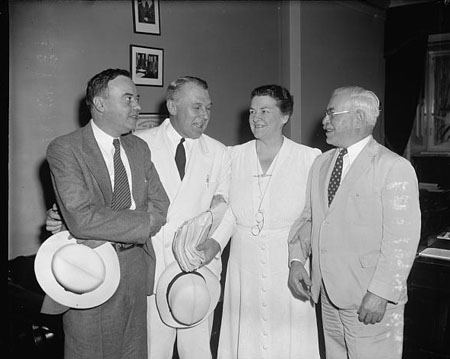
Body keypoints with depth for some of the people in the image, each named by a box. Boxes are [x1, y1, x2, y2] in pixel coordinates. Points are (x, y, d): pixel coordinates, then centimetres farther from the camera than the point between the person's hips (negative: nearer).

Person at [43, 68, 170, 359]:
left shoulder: (140, 148, 7)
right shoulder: (65, 149, -12)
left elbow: (160, 204, 2)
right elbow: (81, 218, -23)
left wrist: (110, 228, -13)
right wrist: (143, 222, -17)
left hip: (135, 268, 6)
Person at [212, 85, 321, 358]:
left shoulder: (309, 158, -5)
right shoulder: (234, 156, 5)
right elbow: (229, 211, 3)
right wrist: (214, 242, -11)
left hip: (288, 264, -2)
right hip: (245, 263, 3)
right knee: (245, 336, 11)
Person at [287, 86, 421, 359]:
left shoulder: (394, 168, -10)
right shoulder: (321, 164, 11)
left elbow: (402, 240, -15)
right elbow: (308, 217, 15)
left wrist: (380, 293, -18)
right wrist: (297, 260, 1)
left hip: (371, 303, -6)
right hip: (329, 296, 6)